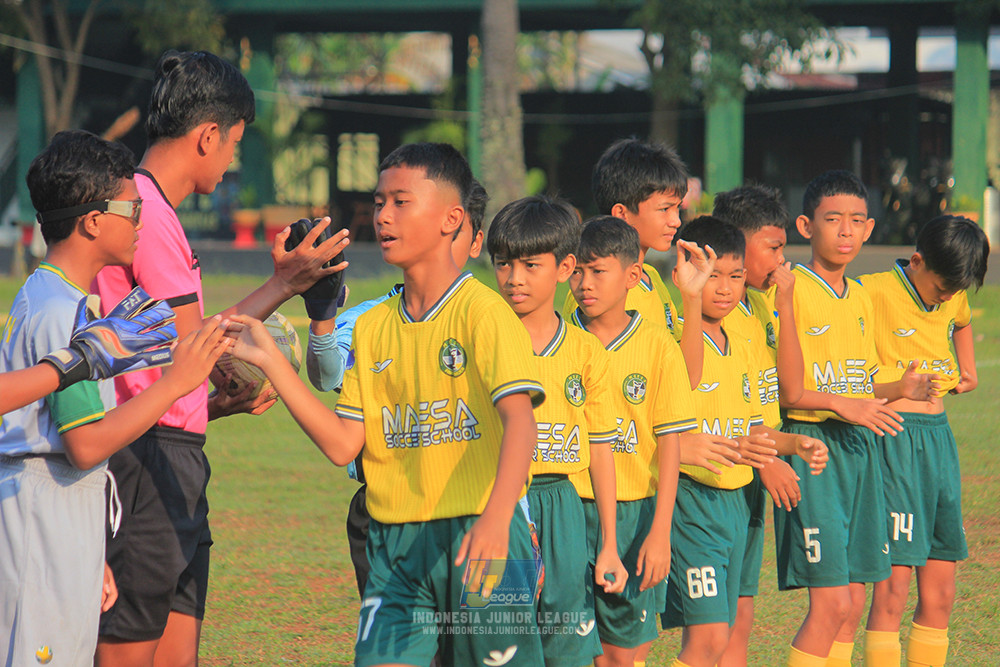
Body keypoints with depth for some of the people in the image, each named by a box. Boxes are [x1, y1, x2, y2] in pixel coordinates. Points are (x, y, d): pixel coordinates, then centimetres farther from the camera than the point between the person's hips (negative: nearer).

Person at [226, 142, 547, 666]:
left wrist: (496, 517, -36)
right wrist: (269, 362, 2)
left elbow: (518, 419, -20)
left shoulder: (482, 312, -7)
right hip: (395, 544, 4)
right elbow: (342, 445, 7)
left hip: (478, 536, -4)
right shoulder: (372, 327, 11)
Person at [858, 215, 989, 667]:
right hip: (891, 440, -7)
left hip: (939, 438, 7)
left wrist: (966, 371, 25)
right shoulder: (874, 293, -11)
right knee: (893, 588, -11)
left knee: (940, 593, 6)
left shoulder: (955, 301, 12)